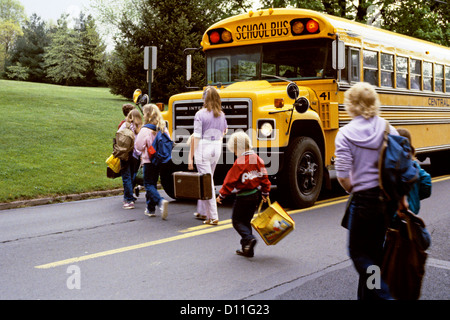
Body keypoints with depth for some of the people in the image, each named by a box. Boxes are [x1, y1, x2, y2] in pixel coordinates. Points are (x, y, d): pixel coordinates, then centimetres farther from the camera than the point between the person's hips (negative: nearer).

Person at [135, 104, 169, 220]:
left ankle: (161, 201, -24)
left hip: (149, 161, -6)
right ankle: (151, 209, 22)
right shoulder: (163, 128, 3)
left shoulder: (145, 129, -15)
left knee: (149, 185, 0)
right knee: (153, 183, 17)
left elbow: (139, 146, -13)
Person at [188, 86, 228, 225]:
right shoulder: (221, 114, 6)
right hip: (217, 149, 6)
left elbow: (196, 137, -14)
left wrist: (191, 157, -10)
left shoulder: (200, 114, -11)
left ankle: (213, 217, -4)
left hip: (203, 149, -6)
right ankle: (202, 211, 31)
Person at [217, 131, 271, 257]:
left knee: (237, 220, 7)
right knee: (246, 221, 16)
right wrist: (265, 193, 22)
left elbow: (230, 180, -15)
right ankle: (247, 250, 17)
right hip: (255, 194, 7)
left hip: (243, 197, -7)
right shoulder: (257, 159, 3)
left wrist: (221, 195, -6)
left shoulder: (239, 162, -18)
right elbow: (264, 176, 11)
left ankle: (249, 238, -15)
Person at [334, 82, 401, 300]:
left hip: (364, 199, -5)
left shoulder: (346, 133, -10)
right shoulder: (388, 129, 2)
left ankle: (384, 294, -4)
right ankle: (367, 295, 29)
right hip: (389, 198, 5)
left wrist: (353, 191, 5)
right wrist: (402, 197, 9)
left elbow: (342, 175, -14)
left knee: (358, 251, 9)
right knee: (375, 249, 19)